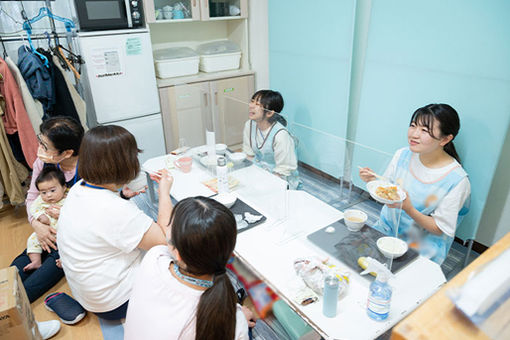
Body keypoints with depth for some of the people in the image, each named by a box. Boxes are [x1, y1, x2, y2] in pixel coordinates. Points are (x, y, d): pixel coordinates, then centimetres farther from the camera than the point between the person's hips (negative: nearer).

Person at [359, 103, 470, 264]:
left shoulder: (457, 180, -19)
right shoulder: (402, 155, -6)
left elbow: (439, 229, -13)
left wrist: (408, 208, -29)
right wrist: (374, 180, -17)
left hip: (420, 249, -4)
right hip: (386, 231, 5)